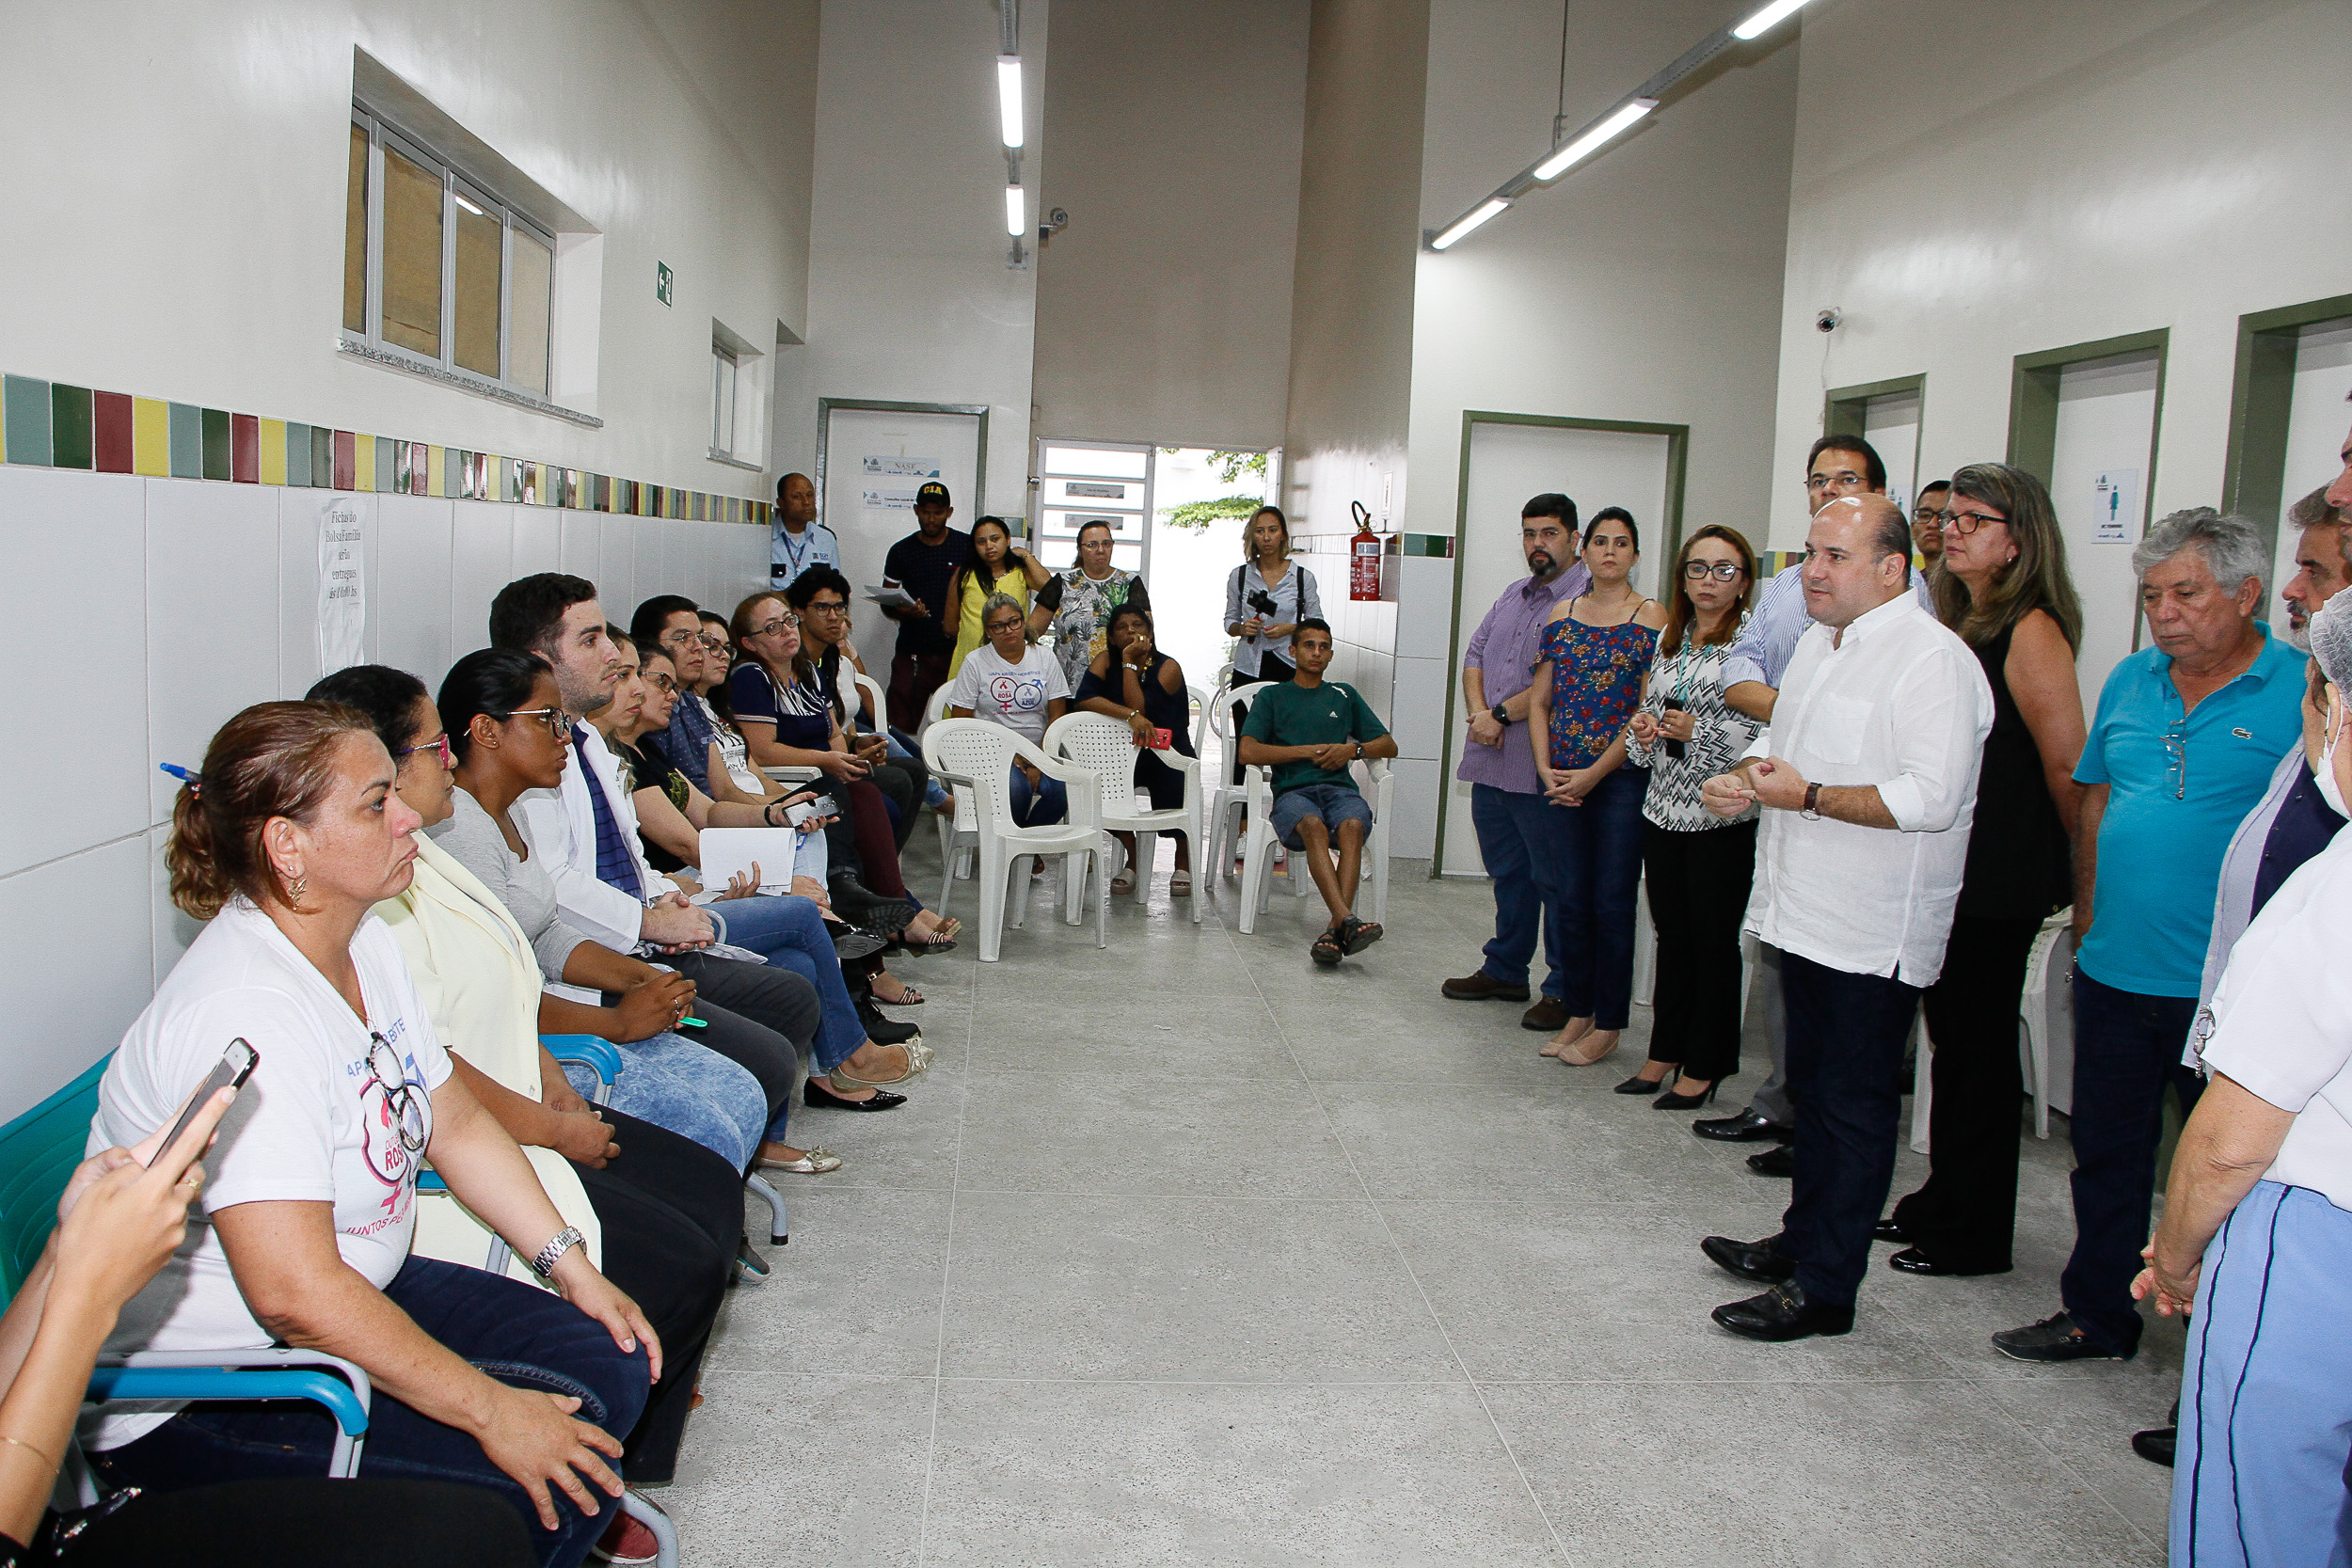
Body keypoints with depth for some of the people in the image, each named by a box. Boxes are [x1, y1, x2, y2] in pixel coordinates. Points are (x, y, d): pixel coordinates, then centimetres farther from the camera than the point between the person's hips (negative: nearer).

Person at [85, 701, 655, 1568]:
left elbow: (456, 1122, 11)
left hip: (359, 1292, 9)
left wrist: (569, 1264, 3)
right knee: (551, 1491, -19)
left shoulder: (366, 943, 1)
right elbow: (294, 1290, -33)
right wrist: (490, 1411, -28)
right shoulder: (241, 1015, -29)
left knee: (609, 1363, 0)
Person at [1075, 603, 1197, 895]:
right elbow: (1084, 697, -21)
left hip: (1165, 753, -2)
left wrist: (1129, 661, -19)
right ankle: (1133, 860, -1)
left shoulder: (1168, 667, -9)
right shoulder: (1106, 660, -1)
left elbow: (1141, 708, -24)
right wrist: (1129, 715, -32)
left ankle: (1183, 863, 0)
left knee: (1173, 792, -31)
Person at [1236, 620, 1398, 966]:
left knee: (1352, 825, -35)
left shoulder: (1344, 696, 28)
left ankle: (1335, 929, -48)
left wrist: (1354, 749, 6)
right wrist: (1309, 751, 1)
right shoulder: (1273, 696, 19)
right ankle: (1348, 919, -54)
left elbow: (1389, 746, 27)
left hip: (1339, 788, 2)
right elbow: (1248, 752, 2)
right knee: (1312, 825, -38)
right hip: (1293, 791, -2)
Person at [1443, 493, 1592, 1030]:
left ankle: (1564, 992, 7)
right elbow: (1474, 655, 14)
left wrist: (1502, 713, -14)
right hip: (1491, 764, 8)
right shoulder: (1511, 597, 18)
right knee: (1507, 874, 18)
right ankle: (1504, 971, 30)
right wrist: (1479, 713, -4)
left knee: (1556, 881, -1)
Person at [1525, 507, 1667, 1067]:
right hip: (1563, 779, 4)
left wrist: (1594, 773, -12)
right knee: (1572, 899, 8)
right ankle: (1576, 1013, 20)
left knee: (1612, 901, -1)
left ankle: (1607, 1025, 9)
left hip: (1623, 776, -4)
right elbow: (1539, 701, 10)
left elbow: (1648, 711, -10)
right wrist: (1546, 768, -3)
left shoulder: (1651, 617, -4)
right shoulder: (1562, 615, 11)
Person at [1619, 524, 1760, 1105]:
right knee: (1671, 936, 14)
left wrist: (1698, 733, -18)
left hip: (1721, 818, -6)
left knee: (1714, 942, 3)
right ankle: (1665, 1052, 26)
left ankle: (1704, 1068, 14)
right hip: (1663, 810, 6)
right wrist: (1642, 730, 0)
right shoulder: (1669, 639, 13)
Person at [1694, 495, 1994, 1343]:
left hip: (1872, 934, -9)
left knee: (1852, 1107, 1)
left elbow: (1931, 797, -26)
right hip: (1806, 914, 9)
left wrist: (1809, 796, -22)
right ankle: (1802, 1239, 35)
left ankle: (1823, 1286, 10)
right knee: (1812, 1089, 20)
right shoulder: (1820, 642, 13)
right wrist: (1745, 776, 6)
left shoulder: (1933, 660, -17)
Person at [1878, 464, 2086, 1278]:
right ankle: (1940, 1204, 28)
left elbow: (2068, 765, -16)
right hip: (1945, 870, 8)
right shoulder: (1960, 622, 13)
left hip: (2000, 882, -8)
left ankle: (1973, 1235, 13)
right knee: (1952, 1036, 16)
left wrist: (2079, 869, -5)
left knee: (1979, 1049, 1)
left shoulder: (2032, 630, -15)